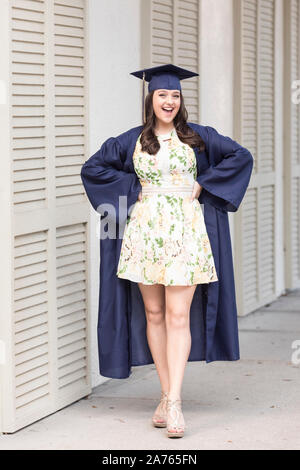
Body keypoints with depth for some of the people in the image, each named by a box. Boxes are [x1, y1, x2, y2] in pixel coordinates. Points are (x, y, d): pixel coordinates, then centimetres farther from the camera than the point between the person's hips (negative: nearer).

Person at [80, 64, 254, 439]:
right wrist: (133, 187, 2)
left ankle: (174, 401, -10)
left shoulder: (197, 137, 5)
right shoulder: (132, 140, 7)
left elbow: (241, 156, 4)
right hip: (145, 231, 2)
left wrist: (203, 185, -2)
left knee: (177, 316, -7)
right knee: (154, 314, 5)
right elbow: (92, 168, 11)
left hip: (184, 231, -2)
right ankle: (166, 395, 13)